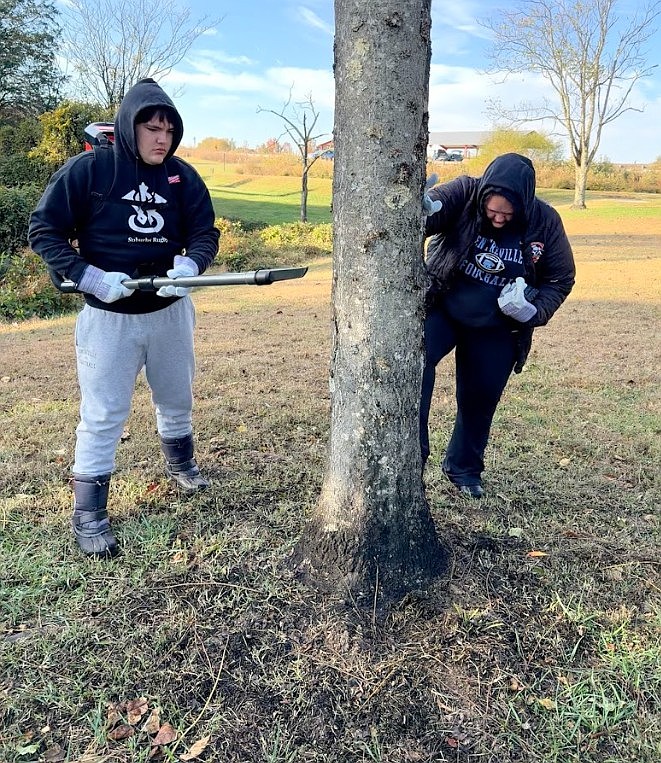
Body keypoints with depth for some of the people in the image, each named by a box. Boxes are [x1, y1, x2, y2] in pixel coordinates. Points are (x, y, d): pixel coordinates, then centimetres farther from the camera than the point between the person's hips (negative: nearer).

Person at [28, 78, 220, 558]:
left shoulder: (183, 177, -1)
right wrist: (90, 278, -23)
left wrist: (189, 264, -22)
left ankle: (181, 462, 47)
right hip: (108, 316, -4)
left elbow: (205, 232, 1)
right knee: (103, 415, -1)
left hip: (170, 311, 4)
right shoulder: (89, 169, -11)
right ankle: (89, 515, 13)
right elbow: (44, 231, -10)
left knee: (177, 400, 19)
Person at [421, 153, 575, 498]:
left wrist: (532, 310, -20)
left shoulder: (545, 223, -13)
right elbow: (429, 209, -34)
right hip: (441, 310, -1)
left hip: (496, 330, 2)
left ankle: (464, 467, 33)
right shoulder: (463, 193, -18)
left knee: (481, 398, 9)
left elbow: (561, 279, -2)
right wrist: (419, 210, -59)